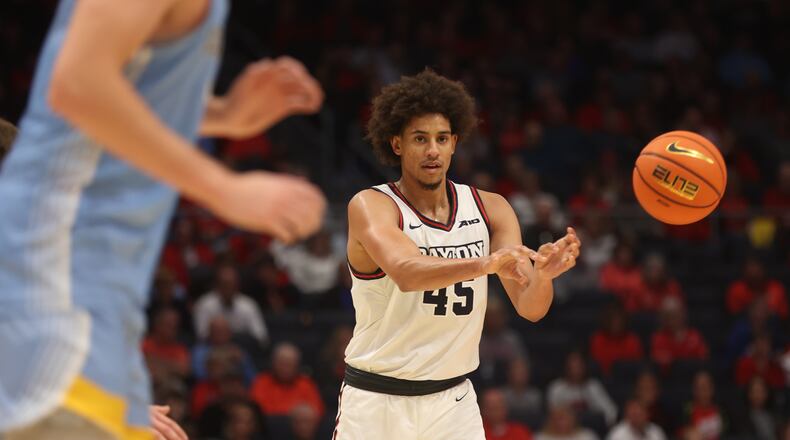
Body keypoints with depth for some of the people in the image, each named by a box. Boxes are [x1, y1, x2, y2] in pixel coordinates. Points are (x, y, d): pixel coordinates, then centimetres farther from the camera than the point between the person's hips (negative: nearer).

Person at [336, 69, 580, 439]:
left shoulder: (489, 210, 1)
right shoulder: (370, 206, -13)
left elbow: (529, 308, -7)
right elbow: (405, 272, -33)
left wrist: (542, 274, -30)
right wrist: (484, 265, -49)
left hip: (453, 400, 4)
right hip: (377, 403, -4)